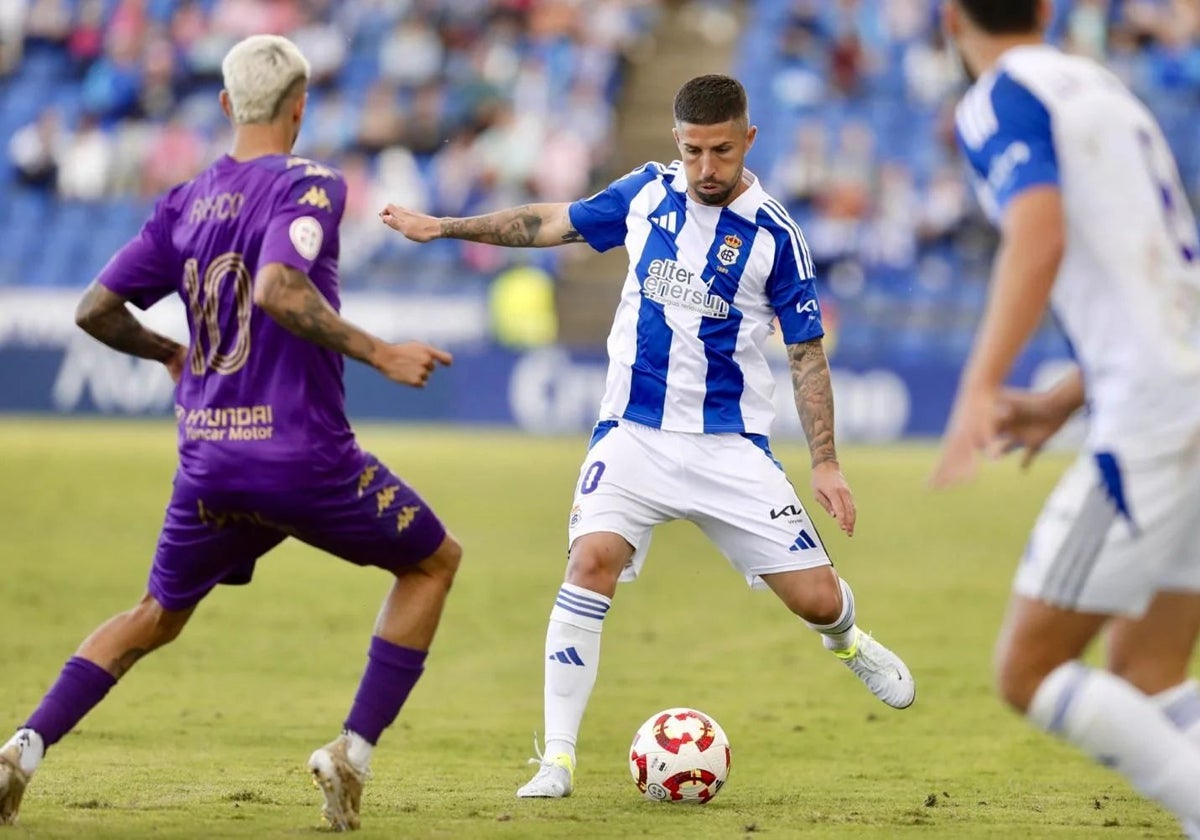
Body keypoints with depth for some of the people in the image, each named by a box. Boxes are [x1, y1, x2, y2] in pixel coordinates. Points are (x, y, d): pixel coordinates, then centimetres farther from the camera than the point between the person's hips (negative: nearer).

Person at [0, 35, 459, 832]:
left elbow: (97, 309, 10)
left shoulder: (186, 203, 9)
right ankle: (353, 752, 7)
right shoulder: (309, 187, -9)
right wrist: (378, 353, -23)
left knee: (157, 615, 24)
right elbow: (277, 289, -27)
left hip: (208, 459, 6)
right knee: (434, 560, 17)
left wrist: (167, 350, 28)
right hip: (303, 452, -5)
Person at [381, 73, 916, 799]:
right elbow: (552, 223, 15)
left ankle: (848, 641, 38)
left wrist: (826, 464, -5)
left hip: (731, 447, -1)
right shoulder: (646, 193, 1)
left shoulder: (774, 234, -7)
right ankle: (558, 758, -17)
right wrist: (442, 227, 16)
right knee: (592, 561, -24)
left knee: (816, 597, -3)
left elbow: (808, 352, -1)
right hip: (635, 434, 1)